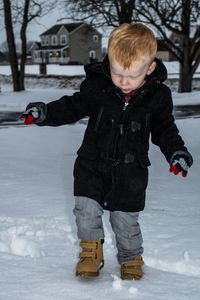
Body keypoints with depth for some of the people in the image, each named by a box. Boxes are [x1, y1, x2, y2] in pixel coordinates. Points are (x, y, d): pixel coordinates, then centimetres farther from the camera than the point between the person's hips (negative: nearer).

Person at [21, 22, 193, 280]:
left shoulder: (158, 95, -10)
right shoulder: (96, 85, -13)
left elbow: (164, 129, 2)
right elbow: (73, 107, -2)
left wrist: (176, 152, -15)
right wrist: (44, 113, -17)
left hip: (130, 172, 0)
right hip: (92, 164, 1)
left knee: (126, 220, 8)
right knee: (86, 209, -7)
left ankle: (131, 260, 33)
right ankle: (91, 250, 21)